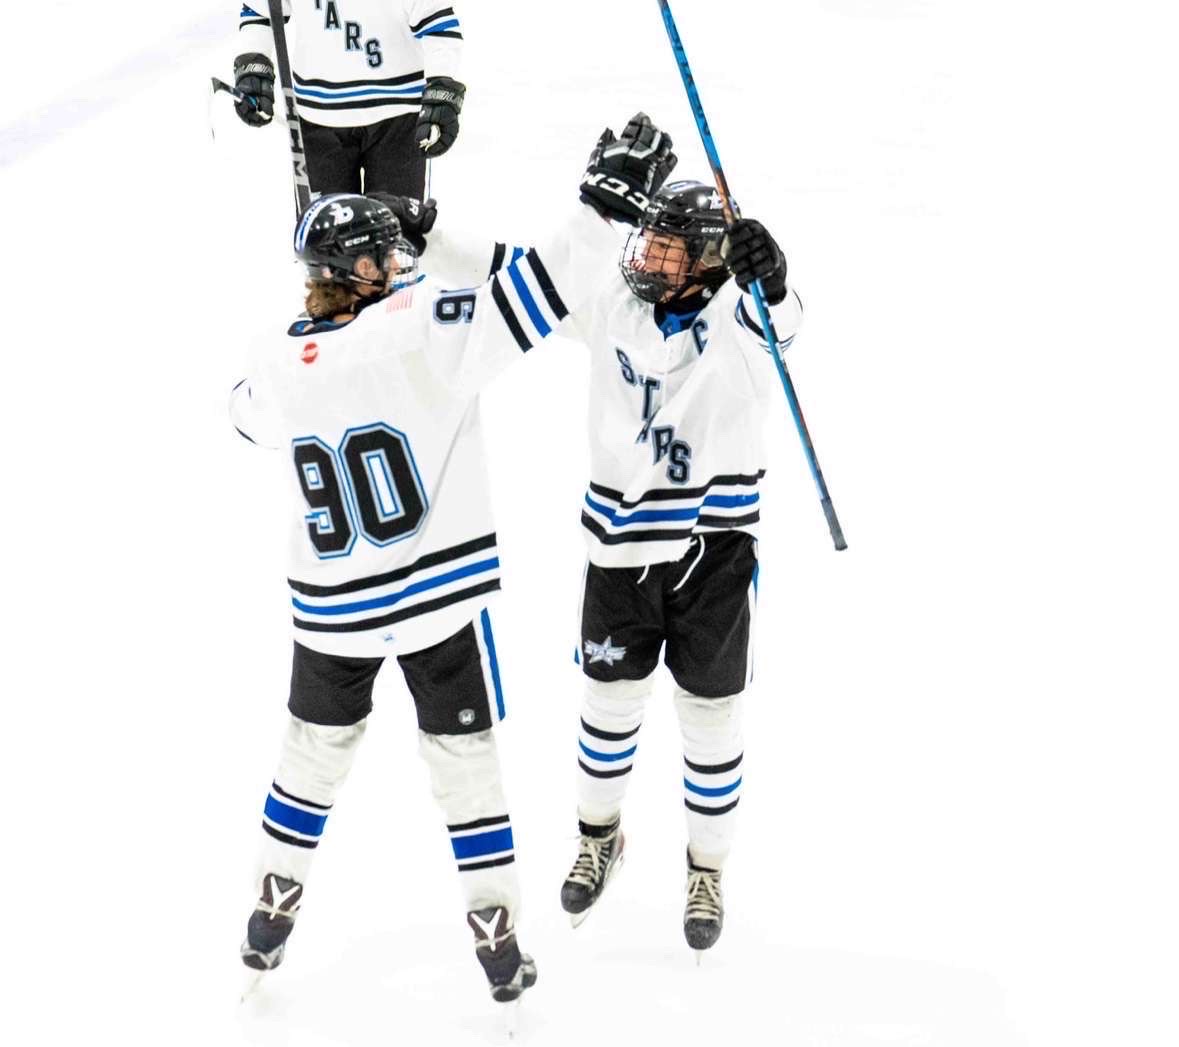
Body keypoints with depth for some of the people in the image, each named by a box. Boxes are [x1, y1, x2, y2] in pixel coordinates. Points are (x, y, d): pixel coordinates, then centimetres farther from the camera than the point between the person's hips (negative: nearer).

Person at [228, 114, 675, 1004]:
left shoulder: (282, 369, -5)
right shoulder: (425, 332, -19)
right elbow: (532, 296, -25)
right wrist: (608, 203, -20)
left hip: (332, 612, 3)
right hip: (442, 598, -3)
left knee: (317, 752, 22)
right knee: (464, 759, 11)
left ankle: (272, 911, 34)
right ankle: (497, 942, 20)